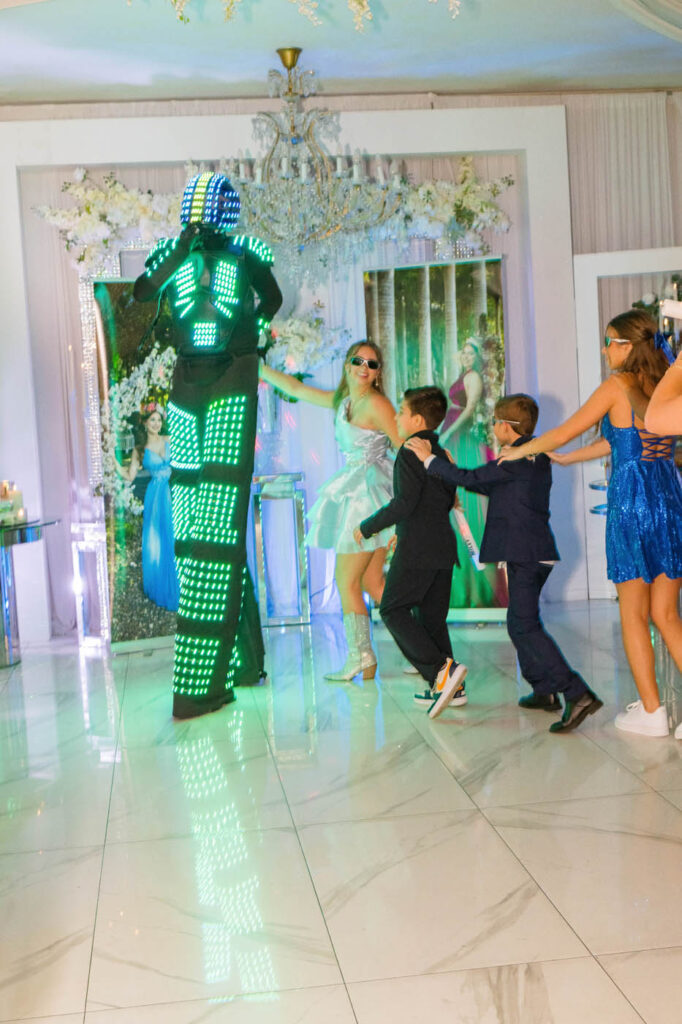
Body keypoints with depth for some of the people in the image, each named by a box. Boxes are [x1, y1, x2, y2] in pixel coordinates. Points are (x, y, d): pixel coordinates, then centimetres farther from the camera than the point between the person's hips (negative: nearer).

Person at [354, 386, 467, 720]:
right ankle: (450, 686, 12)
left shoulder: (410, 453, -11)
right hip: (443, 545, 8)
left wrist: (367, 528, -8)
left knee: (393, 610, -3)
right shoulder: (441, 454, 16)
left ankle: (441, 670, -17)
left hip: (416, 549, -8)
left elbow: (404, 502, -19)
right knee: (432, 617, 13)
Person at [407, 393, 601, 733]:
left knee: (524, 625, -11)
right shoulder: (536, 457, 16)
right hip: (535, 552, 10)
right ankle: (544, 691, 27)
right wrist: (449, 469, 23)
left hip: (525, 553, -10)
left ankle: (577, 694, -18)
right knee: (522, 622, 20)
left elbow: (471, 478, -14)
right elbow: (493, 487, 24)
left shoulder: (516, 458, -14)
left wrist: (430, 459, -4)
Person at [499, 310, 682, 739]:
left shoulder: (618, 386, -7)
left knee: (634, 616, 4)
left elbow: (563, 433, -2)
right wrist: (565, 459, 32)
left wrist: (521, 450, 16)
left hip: (631, 502, -6)